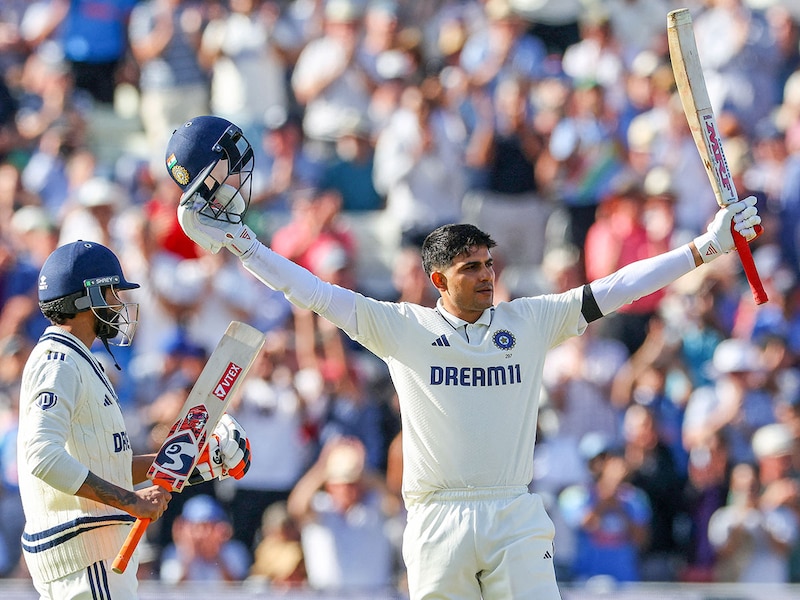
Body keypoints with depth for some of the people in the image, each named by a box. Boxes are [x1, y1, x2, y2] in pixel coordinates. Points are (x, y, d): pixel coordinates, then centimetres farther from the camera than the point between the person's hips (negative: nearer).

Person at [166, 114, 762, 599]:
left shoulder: (530, 321, 10)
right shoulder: (401, 327, 5)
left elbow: (615, 289, 9)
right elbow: (315, 292, 4)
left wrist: (707, 247, 5)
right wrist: (235, 241, -1)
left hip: (516, 517, 1)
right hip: (438, 522, -1)